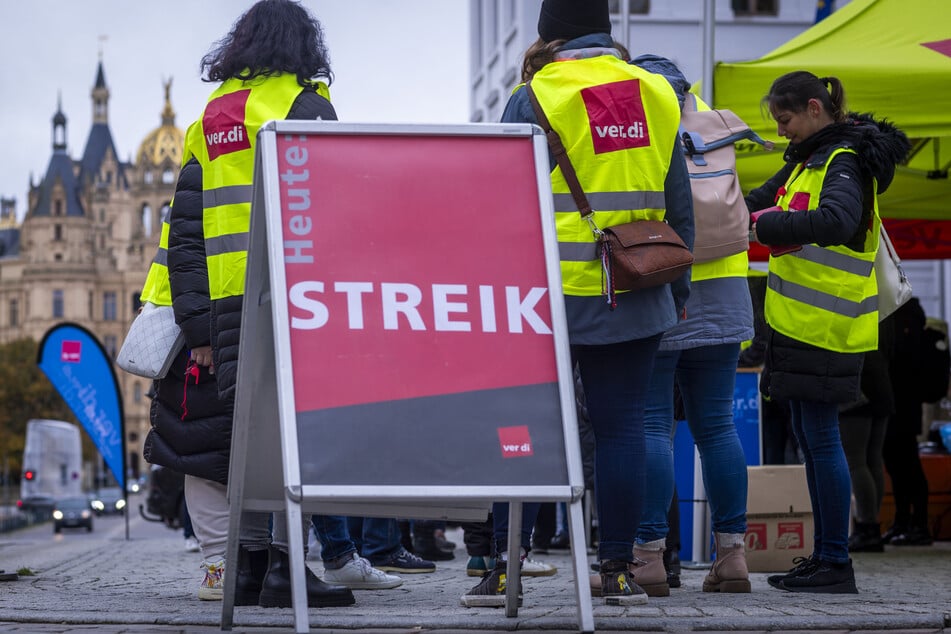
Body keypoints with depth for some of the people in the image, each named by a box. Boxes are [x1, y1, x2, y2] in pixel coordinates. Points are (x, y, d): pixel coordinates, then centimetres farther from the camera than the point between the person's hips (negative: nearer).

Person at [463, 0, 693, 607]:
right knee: (621, 428, 6)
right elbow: (679, 207, 12)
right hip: (637, 301, 3)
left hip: (553, 296, -3)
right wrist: (677, 292, 19)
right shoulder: (658, 95, 8)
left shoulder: (533, 100, -4)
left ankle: (506, 567, 2)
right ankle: (618, 570, 7)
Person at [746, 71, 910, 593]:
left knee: (821, 437, -7)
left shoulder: (845, 163, -13)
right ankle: (823, 556, 19)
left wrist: (765, 224, -28)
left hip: (828, 327, -10)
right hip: (802, 322, 10)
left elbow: (836, 221, -32)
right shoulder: (808, 159, 17)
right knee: (810, 438, 12)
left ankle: (837, 563, -1)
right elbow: (761, 201, 21)